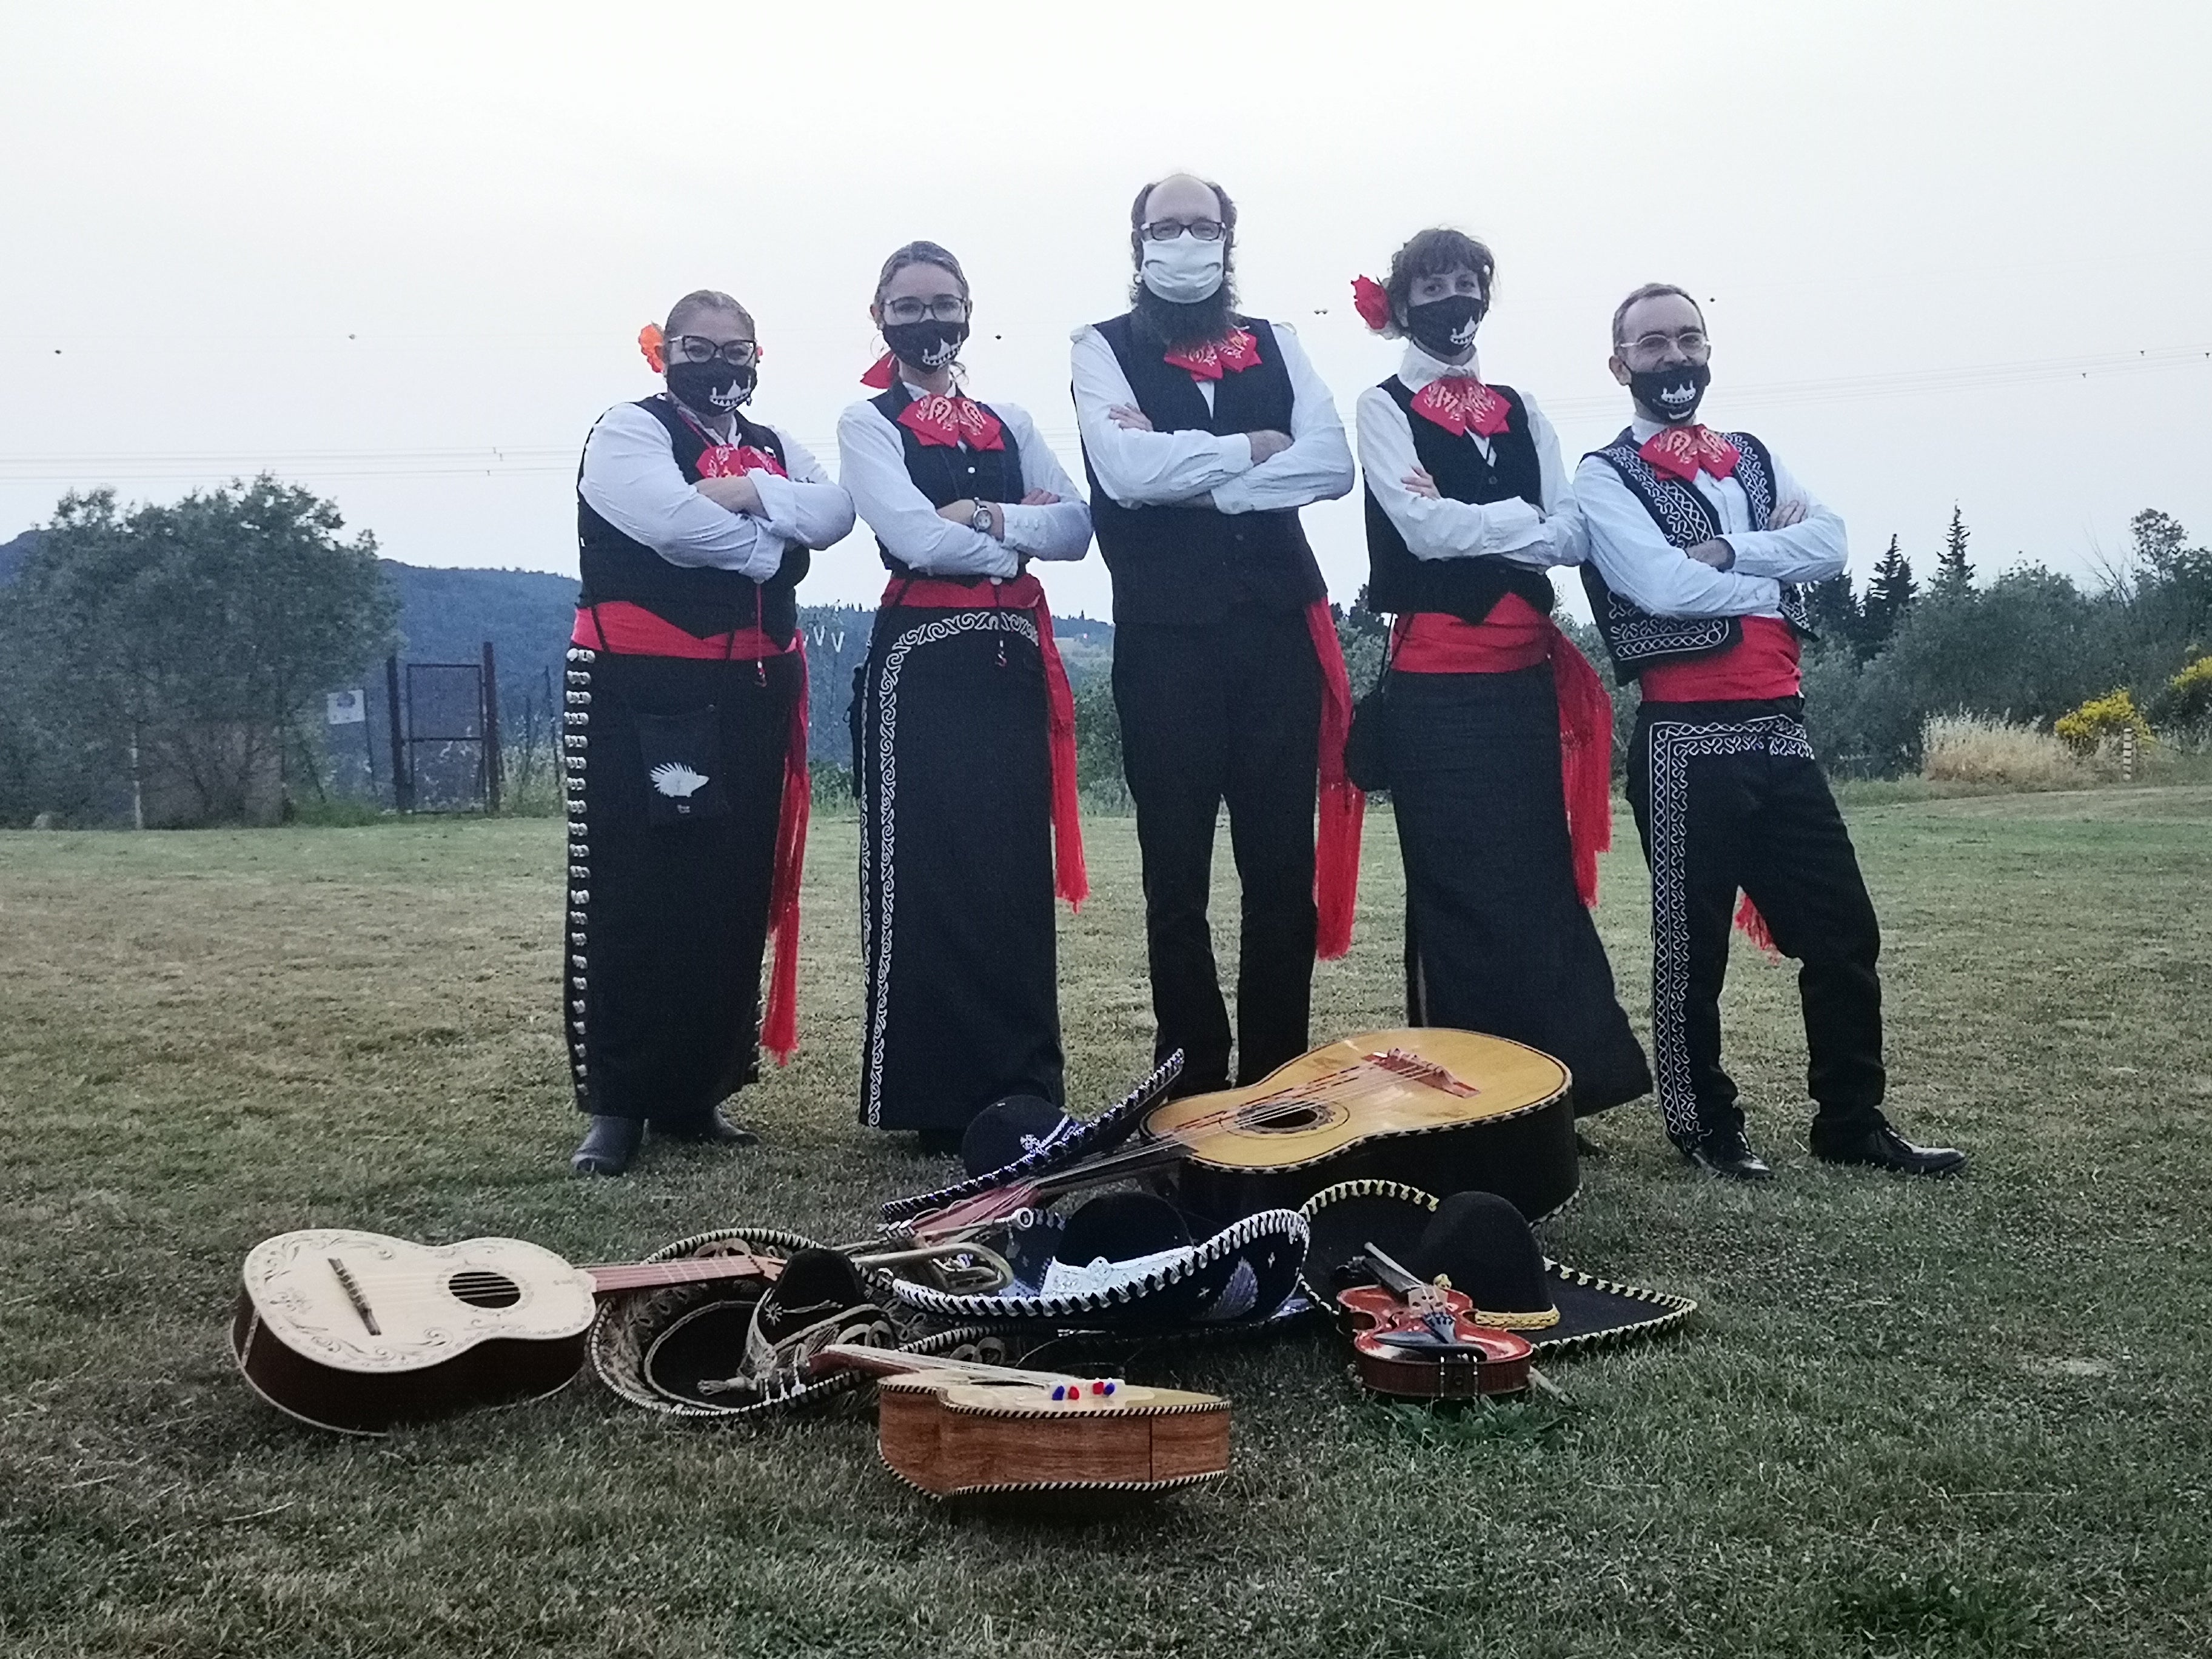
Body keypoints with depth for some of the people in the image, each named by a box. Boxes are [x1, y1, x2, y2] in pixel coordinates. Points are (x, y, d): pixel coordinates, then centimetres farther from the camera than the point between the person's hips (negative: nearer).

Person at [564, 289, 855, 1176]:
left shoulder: (775, 448, 18)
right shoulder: (628, 430, 0)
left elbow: (835, 513, -2)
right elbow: (672, 521, -20)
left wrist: (752, 492, -16)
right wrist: (770, 548, -8)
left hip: (750, 695, 6)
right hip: (641, 692, -6)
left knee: (733, 894, 7)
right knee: (631, 894, -5)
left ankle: (697, 1091, 18)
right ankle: (617, 1102, 3)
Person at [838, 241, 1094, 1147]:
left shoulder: (1009, 423, 17)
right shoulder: (867, 423, 3)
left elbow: (1075, 526, 3)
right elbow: (914, 536, -13)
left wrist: (988, 516, -12)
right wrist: (1016, 539, -2)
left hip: (1011, 662, 4)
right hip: (921, 665, -4)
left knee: (1018, 873, 4)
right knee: (930, 874, -4)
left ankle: (1024, 1088, 12)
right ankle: (938, 1096, 3)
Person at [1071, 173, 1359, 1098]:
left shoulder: (1274, 345, 14)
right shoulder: (1104, 349, 6)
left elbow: (1331, 464, -3)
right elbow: (1126, 472, -13)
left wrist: (1190, 476, -9)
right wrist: (1250, 447, -4)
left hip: (1277, 626, 3)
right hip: (1166, 637, -2)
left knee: (1284, 866, 4)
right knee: (1177, 871, 4)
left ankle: (1277, 1078, 14)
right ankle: (1193, 1079, 14)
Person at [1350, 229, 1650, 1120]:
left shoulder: (1520, 409, 16)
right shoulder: (1384, 406, 2)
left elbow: (1574, 534, 3)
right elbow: (1424, 525, -14)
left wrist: (1477, 528, -11)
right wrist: (1527, 522, -4)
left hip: (1524, 674, 5)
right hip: (1436, 683, -5)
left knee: (1541, 879, 6)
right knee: (1460, 892, -2)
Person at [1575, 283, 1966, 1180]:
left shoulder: (1755, 458, 18)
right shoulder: (1605, 476, -1)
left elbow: (1829, 543, 1)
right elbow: (1660, 585, -16)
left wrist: (1726, 550, -12)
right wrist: (1773, 581, -4)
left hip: (1779, 728, 6)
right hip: (1687, 738, -6)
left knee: (1842, 931, 7)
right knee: (1695, 943, 3)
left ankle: (1852, 1120, 19)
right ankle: (1705, 1123, 17)